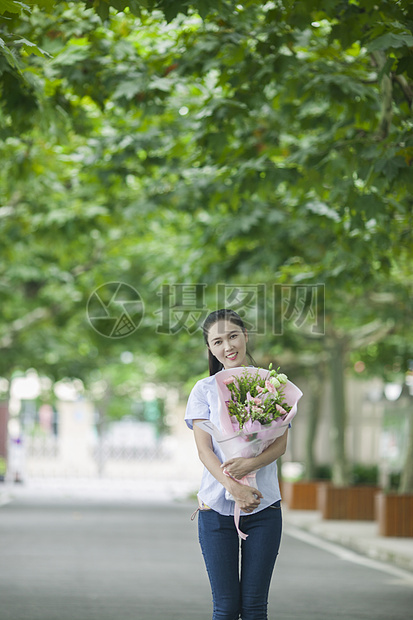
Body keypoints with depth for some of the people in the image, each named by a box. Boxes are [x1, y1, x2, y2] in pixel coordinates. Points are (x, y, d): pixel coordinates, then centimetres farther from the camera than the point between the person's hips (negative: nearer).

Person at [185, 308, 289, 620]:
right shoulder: (204, 390, 4)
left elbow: (281, 443, 0)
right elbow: (204, 450, -3)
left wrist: (252, 463, -21)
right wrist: (234, 488, -20)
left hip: (264, 505, 0)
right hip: (217, 505, 0)